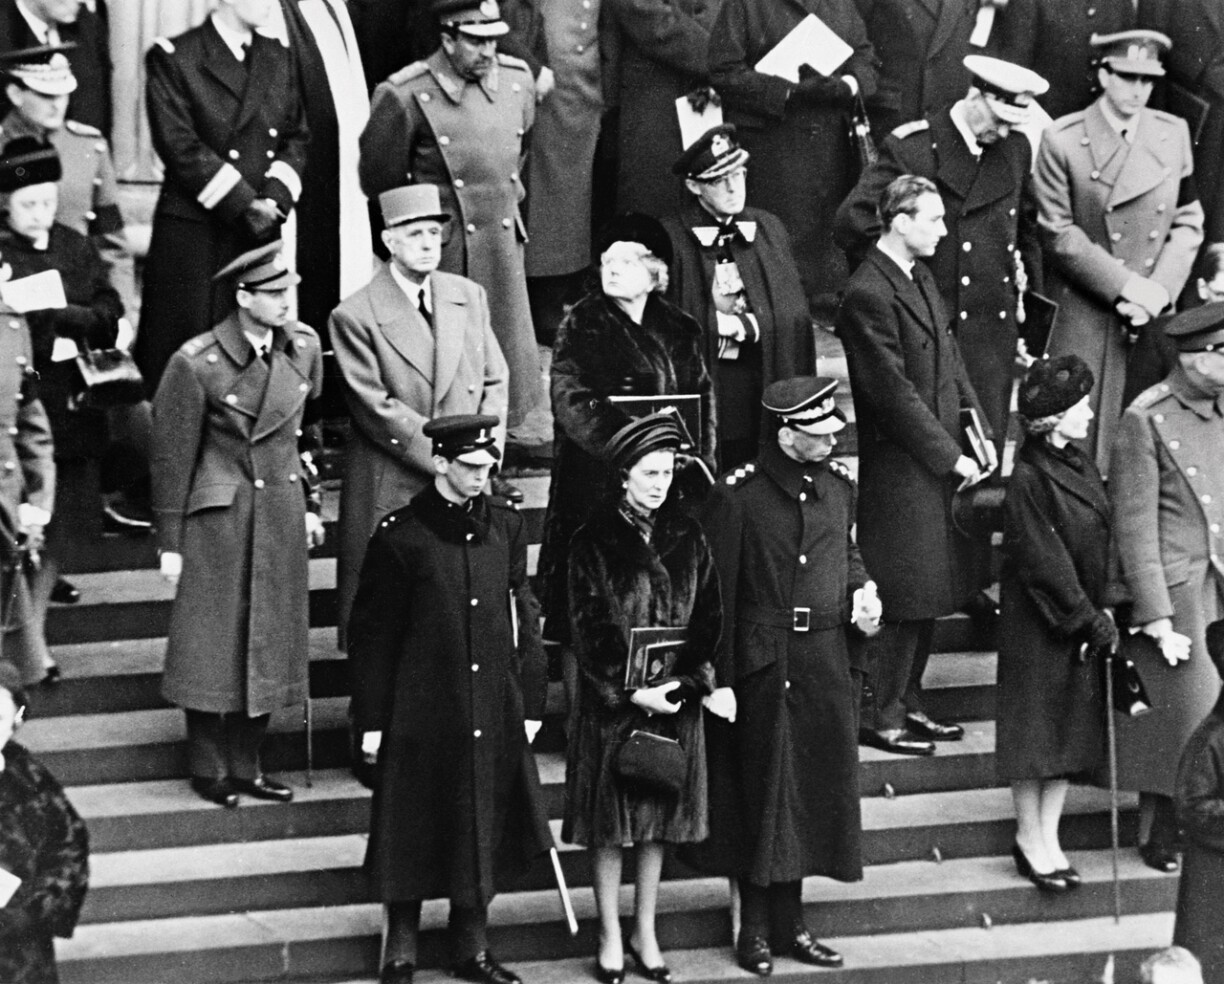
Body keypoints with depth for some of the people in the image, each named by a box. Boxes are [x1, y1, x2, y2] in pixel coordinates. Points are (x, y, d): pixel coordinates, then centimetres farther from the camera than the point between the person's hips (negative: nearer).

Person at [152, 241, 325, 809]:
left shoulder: (304, 348, 0)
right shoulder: (196, 364, -16)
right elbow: (172, 454, -9)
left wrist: (309, 503, 14)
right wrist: (170, 542, -6)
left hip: (282, 512, 5)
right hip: (220, 516, -5)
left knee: (269, 639, 9)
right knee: (214, 641, 2)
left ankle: (246, 765, 20)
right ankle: (208, 768, 14)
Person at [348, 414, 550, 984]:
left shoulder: (505, 528, 4)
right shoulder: (400, 536, -9)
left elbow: (525, 620, 10)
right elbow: (371, 634, -5)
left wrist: (530, 702, 8)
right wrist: (372, 719, -6)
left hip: (493, 716, 4)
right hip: (421, 716, -4)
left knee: (482, 830, 11)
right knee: (412, 834, 4)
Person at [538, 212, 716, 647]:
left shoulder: (680, 330, 12)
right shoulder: (582, 325, -2)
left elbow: (702, 399, 16)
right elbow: (571, 403, -13)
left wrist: (700, 460, 2)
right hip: (598, 482, -4)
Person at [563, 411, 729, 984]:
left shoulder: (686, 538, 4)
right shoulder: (593, 544, -8)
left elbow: (708, 617, 4)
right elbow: (588, 630, -10)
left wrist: (703, 679, -10)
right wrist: (631, 693, -16)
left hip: (676, 699, 4)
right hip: (611, 701, -3)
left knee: (660, 821, 10)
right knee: (611, 825, 2)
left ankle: (645, 934, 21)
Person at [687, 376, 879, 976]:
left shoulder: (838, 483, 5)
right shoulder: (738, 494, -13)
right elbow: (714, 588, -10)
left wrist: (861, 589, 0)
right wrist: (718, 676, -11)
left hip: (826, 659, 6)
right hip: (763, 665, -6)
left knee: (816, 786, 10)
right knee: (762, 789, 3)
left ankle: (789, 922, 22)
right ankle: (756, 929, 14)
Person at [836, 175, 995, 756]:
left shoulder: (921, 280, 13)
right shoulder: (869, 296, -18)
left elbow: (951, 361, 17)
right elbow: (896, 393, -19)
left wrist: (980, 434, 7)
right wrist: (951, 457, -15)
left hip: (940, 464, 9)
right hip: (900, 471, -9)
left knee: (931, 596, 14)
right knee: (907, 602, -4)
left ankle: (906, 704, 24)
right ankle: (881, 718, 5)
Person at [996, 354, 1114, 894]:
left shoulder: (1080, 465, 5)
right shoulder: (1029, 479, -19)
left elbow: (1099, 542, 10)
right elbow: (1045, 565, -19)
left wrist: (1104, 611, 1)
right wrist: (1091, 620, -16)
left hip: (1082, 622, 8)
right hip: (1038, 626, -8)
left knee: (1072, 728, 11)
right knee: (1036, 725, 4)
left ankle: (1047, 839, 20)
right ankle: (1031, 836, 17)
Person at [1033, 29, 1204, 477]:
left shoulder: (1173, 134, 6)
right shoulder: (1061, 141, -7)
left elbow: (1188, 223, 8)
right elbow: (1058, 234, -9)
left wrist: (1158, 291, -8)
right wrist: (1126, 286, -15)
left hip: (1155, 319, 4)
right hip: (1084, 319, -3)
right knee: (1079, 445, -3)